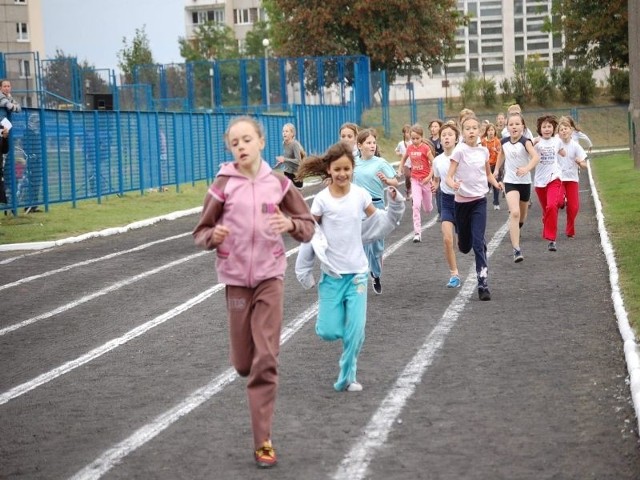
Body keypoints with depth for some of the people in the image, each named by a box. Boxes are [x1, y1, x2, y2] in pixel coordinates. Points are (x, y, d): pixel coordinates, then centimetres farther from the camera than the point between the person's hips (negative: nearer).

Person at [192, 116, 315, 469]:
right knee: (243, 363, 7)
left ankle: (263, 441, -3)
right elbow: (200, 234, 0)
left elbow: (308, 227, 4)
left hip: (270, 277, 0)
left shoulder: (278, 183, -3)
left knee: (265, 360, -8)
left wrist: (291, 224, -18)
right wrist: (214, 236, -23)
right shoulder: (223, 184, -6)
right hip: (236, 279, 0)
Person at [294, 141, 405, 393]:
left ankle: (347, 377, 14)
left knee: (355, 331, -3)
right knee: (329, 332, -4)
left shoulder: (360, 194, -3)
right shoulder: (322, 199, -9)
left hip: (357, 272, 1)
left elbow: (377, 224, 8)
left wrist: (394, 206, -6)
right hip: (331, 275, -1)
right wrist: (304, 270, -3)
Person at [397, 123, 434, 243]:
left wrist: (429, 177, -17)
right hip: (415, 180, 2)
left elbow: (434, 163, -10)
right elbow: (404, 159, 20)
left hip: (425, 180, -2)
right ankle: (417, 233, -16)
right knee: (416, 205, -16)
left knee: (428, 209, 11)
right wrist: (399, 170, 11)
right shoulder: (410, 148, 0)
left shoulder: (425, 148, -13)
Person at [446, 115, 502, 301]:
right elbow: (449, 176, -12)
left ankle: (483, 284, -12)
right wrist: (453, 184, -35)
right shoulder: (459, 150, -9)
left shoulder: (483, 151, 2)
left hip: (479, 200, 1)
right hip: (462, 200, -1)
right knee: (464, 246, 11)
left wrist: (495, 183, -2)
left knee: (478, 243, -13)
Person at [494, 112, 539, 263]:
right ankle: (516, 250, -24)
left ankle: (515, 230, 55)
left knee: (522, 215, 18)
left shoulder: (525, 142, -15)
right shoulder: (504, 142, -3)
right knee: (514, 213, -20)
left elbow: (536, 157, -32)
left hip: (524, 182, 0)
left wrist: (527, 168, -49)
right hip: (510, 181, 0)